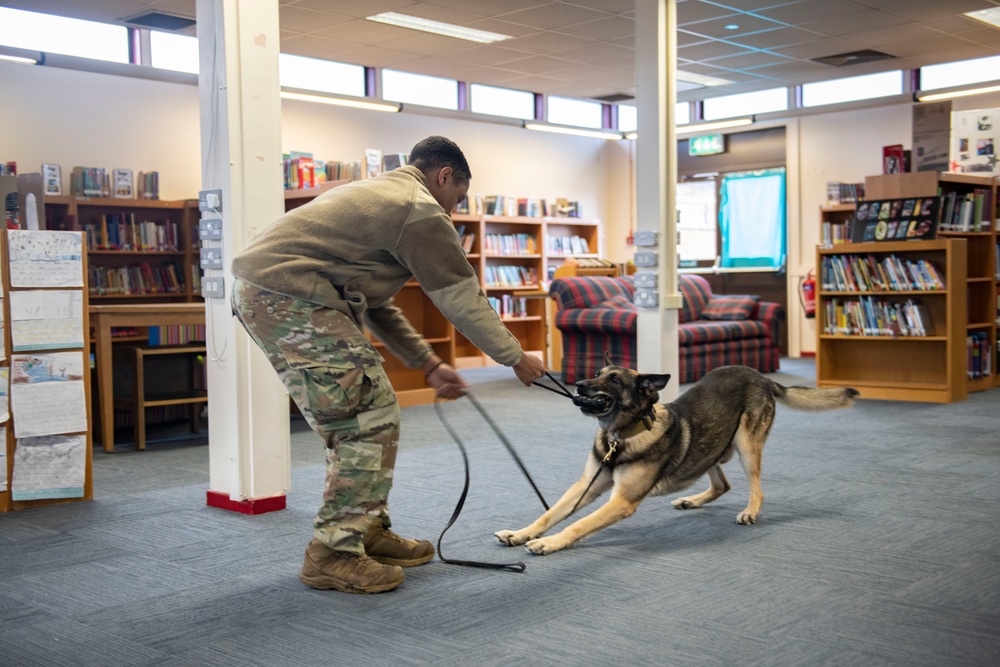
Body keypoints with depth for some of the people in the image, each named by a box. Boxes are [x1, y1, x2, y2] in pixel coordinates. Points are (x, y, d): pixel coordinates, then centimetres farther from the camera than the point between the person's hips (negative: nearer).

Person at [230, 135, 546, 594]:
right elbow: (464, 300, -2)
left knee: (372, 410, 16)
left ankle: (369, 533, 25)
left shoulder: (380, 195, 27)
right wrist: (516, 358, 11)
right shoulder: (421, 212, -5)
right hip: (288, 297, -11)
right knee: (368, 422, -6)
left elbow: (376, 305, 28)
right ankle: (333, 556, 0)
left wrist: (429, 364, 27)